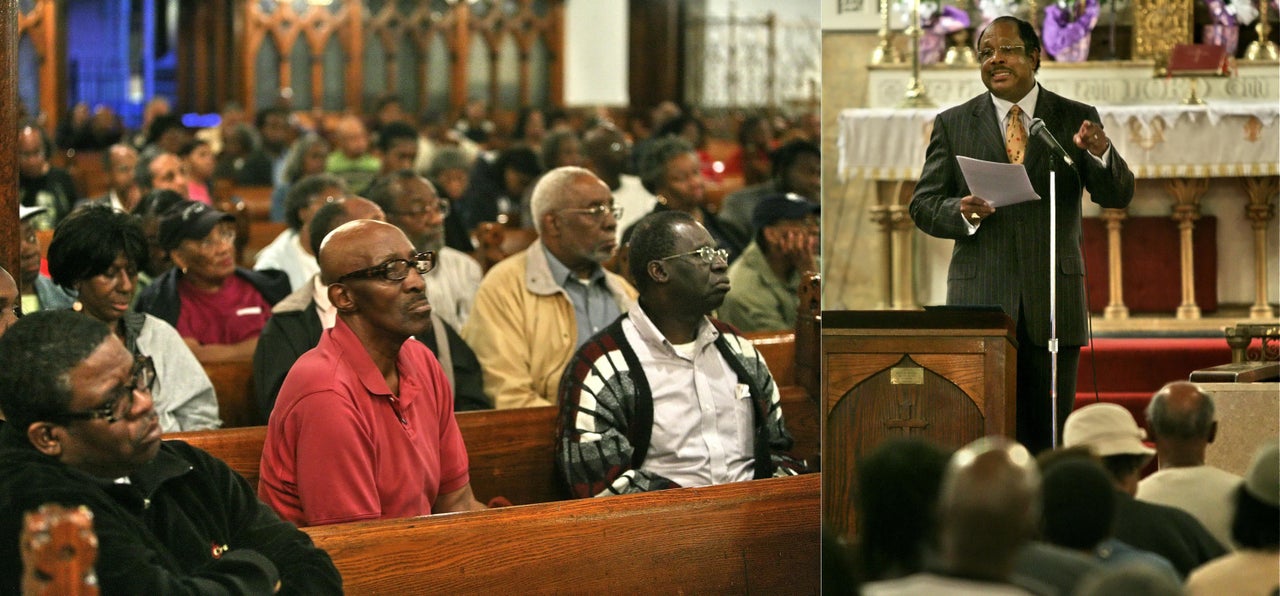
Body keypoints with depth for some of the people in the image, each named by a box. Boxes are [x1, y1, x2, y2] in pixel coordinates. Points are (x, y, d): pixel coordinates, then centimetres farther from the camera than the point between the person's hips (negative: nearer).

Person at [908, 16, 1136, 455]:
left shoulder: (1077, 120, 7)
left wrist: (1100, 153, -23)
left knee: (1049, 434, 3)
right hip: (981, 300, 0)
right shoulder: (953, 124, 8)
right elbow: (923, 205, 7)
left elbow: (1118, 196, -2)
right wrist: (963, 213, -15)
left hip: (1053, 302, 0)